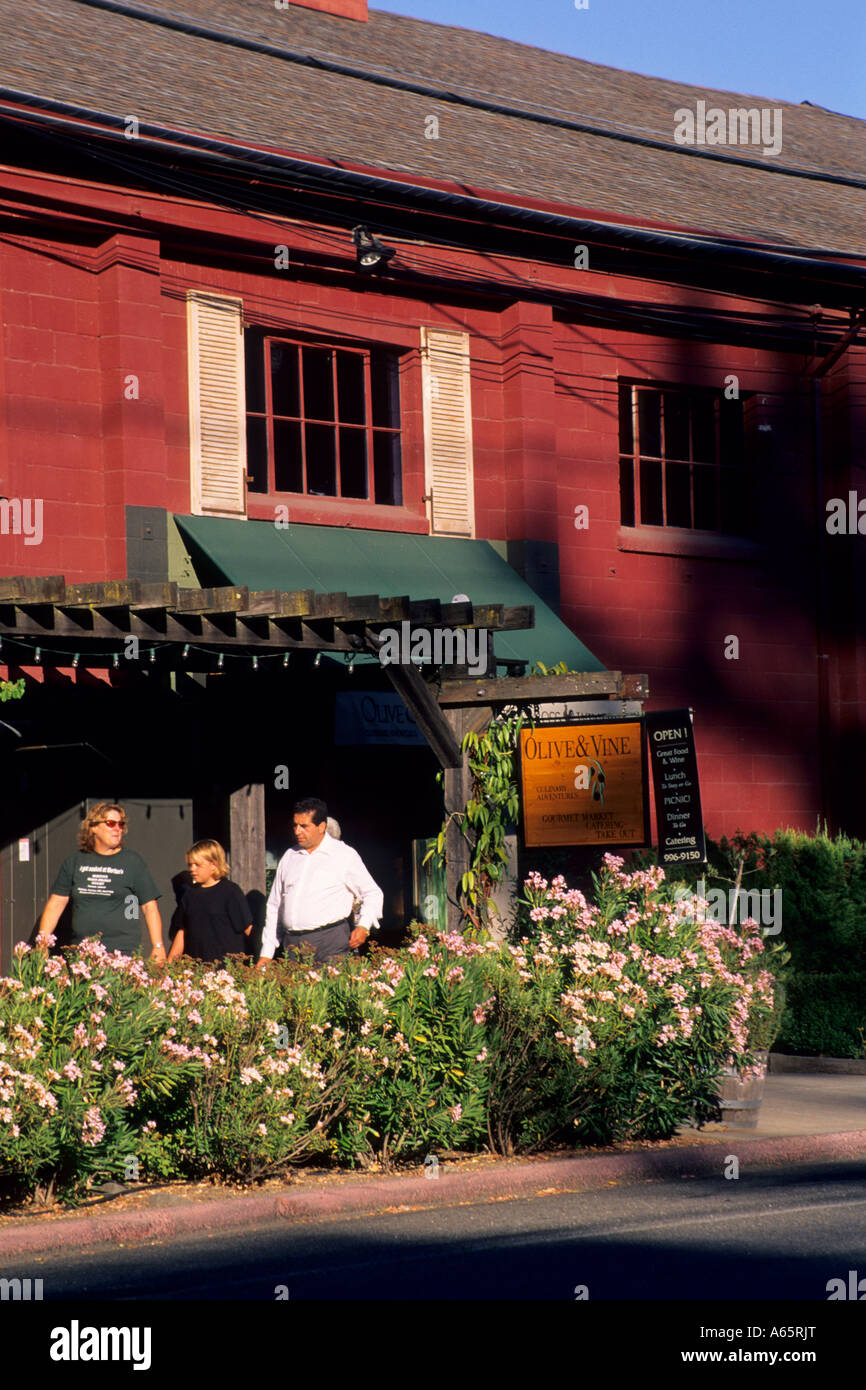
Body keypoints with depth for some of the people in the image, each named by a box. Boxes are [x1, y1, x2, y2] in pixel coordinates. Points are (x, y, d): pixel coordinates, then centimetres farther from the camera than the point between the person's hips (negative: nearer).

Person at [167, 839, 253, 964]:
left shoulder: (231, 891, -1)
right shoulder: (190, 894, 15)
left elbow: (247, 929, -2)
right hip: (194, 965, 5)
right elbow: (182, 932, 18)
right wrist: (168, 963, 12)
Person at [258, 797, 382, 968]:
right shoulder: (289, 857, 17)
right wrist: (266, 952, 14)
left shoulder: (345, 855, 5)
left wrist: (364, 926, -7)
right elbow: (274, 906, 20)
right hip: (292, 944, 4)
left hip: (330, 942, -4)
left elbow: (372, 894, 10)